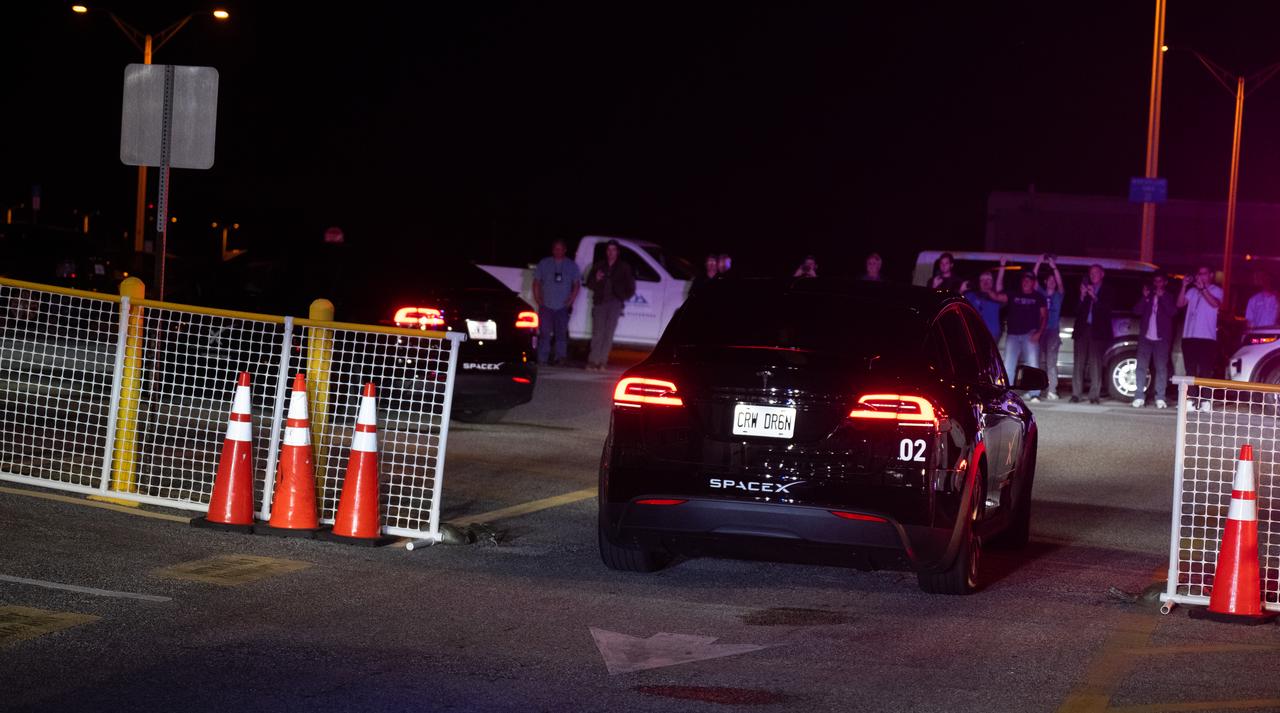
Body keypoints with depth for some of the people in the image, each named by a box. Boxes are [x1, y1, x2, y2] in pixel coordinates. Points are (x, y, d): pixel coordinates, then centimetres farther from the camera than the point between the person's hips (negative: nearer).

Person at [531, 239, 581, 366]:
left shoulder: (571, 265, 10)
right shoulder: (544, 264, 9)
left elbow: (577, 285, 10)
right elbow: (536, 283, 9)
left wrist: (570, 300, -2)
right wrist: (538, 300, -2)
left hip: (563, 306, 1)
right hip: (546, 306, -1)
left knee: (561, 334, -1)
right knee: (545, 333, -6)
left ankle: (560, 358, 5)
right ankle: (542, 359, -6)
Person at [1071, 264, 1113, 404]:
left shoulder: (1107, 291, 8)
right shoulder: (1085, 289, 13)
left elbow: (1107, 309, -5)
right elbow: (1077, 310, 7)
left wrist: (1094, 297, -14)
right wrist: (1082, 297, -9)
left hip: (1098, 331, -2)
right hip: (1082, 329, 2)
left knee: (1095, 364, -6)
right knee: (1079, 363, -1)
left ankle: (1094, 395, -6)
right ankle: (1076, 394, -1)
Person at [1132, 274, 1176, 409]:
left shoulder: (1168, 298, 11)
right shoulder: (1148, 296, 16)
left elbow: (1172, 311, -6)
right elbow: (1137, 311, 4)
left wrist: (1162, 296, -12)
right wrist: (1144, 297, -9)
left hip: (1161, 338, -2)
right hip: (1145, 337, 2)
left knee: (1161, 368, -5)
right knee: (1141, 366, -5)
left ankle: (1160, 398, -5)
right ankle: (1139, 397, -6)